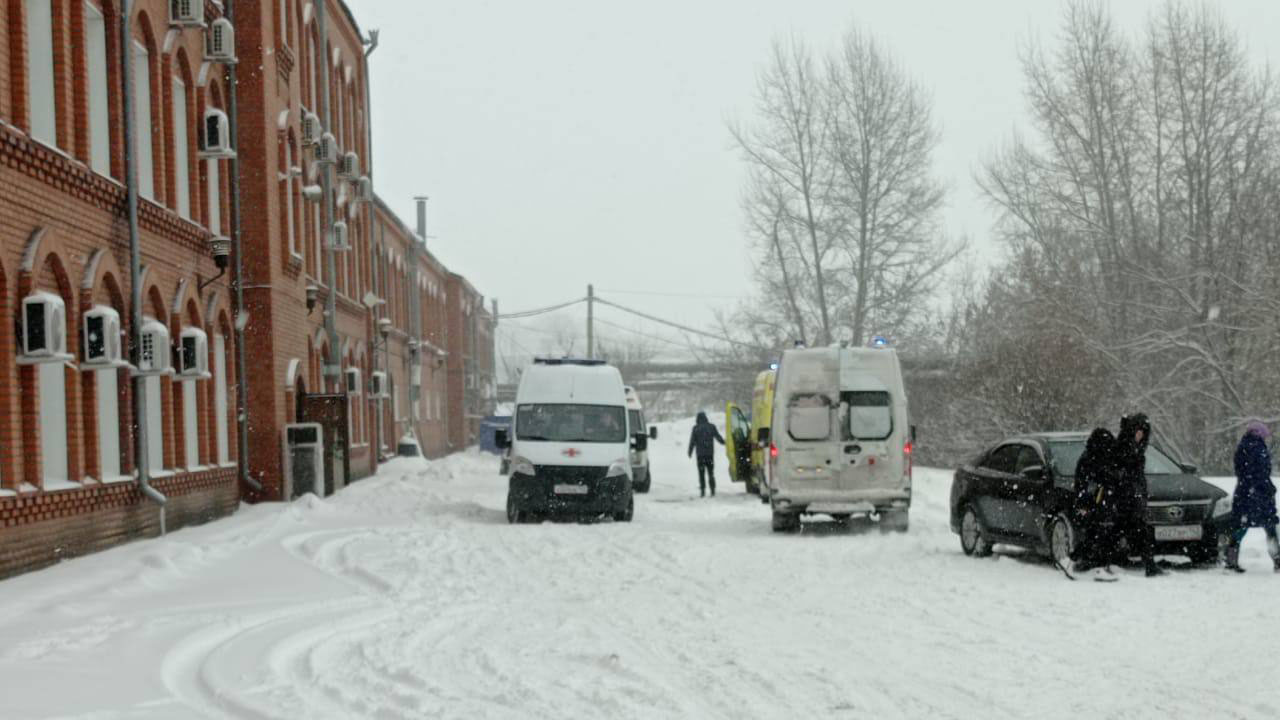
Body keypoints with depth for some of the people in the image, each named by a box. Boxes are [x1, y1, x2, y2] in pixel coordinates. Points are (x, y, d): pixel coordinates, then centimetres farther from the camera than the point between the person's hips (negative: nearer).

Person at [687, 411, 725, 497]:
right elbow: (718, 438, 10)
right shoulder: (711, 427, 2)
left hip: (700, 454, -2)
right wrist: (724, 442, 31)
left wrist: (690, 452, 6)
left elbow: (692, 441, -4)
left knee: (701, 473, 2)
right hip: (710, 454, 2)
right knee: (711, 473, 9)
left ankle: (703, 491, -4)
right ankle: (713, 491, 2)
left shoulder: (696, 428, -5)